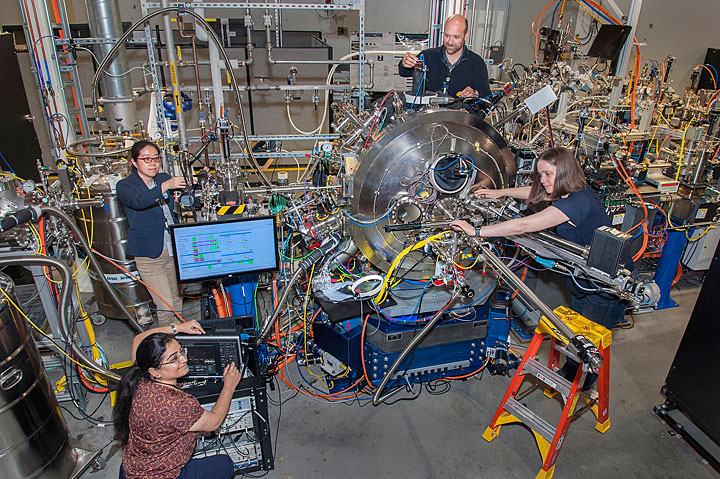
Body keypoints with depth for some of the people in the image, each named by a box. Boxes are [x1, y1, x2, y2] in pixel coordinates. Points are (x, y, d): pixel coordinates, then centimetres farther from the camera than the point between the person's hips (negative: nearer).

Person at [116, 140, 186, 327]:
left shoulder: (164, 178, 7)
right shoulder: (125, 186, -7)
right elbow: (138, 201, -30)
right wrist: (165, 186, -42)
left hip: (174, 249, 5)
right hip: (149, 254, -5)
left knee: (177, 299, 15)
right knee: (166, 306, -5)